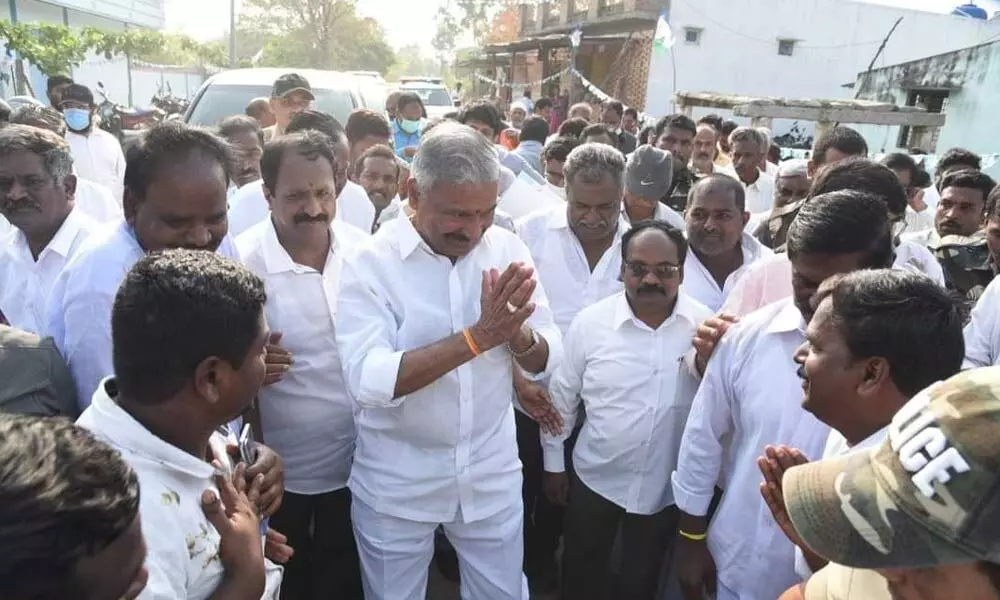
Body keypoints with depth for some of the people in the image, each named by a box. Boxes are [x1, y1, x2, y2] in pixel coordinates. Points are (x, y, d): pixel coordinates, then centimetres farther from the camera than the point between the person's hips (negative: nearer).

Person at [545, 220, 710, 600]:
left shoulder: (706, 326, -12)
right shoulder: (590, 322, -13)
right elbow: (562, 397, -2)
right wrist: (554, 463, 3)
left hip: (667, 486, 0)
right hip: (596, 478, 0)